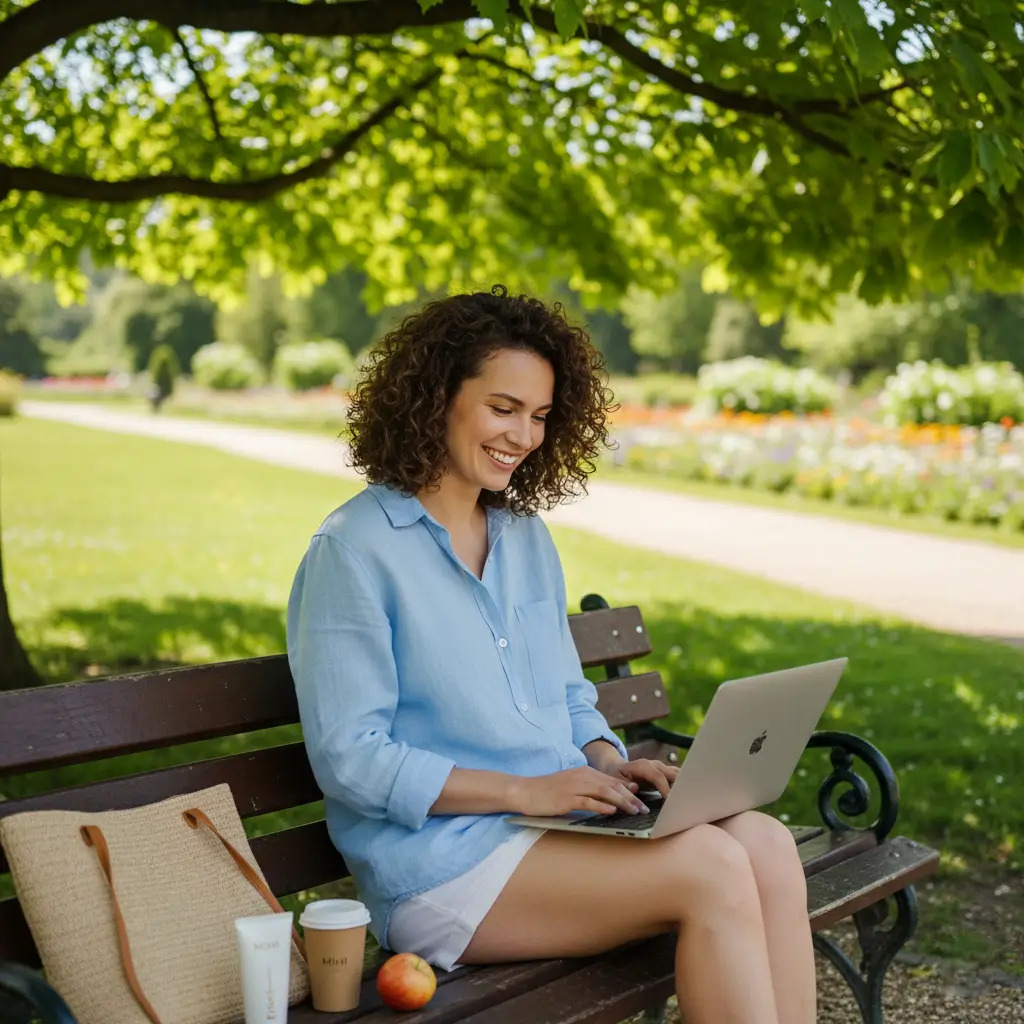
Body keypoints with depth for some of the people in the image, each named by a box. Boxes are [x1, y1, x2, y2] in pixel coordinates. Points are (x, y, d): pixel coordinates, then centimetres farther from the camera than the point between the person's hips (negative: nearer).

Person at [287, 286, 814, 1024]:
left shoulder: (528, 536, 15)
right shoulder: (354, 552, -7)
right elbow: (350, 759, -12)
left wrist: (609, 763, -1)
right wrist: (523, 791, -19)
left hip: (564, 825, 7)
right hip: (439, 859, -6)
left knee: (764, 843, -21)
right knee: (712, 869, -26)